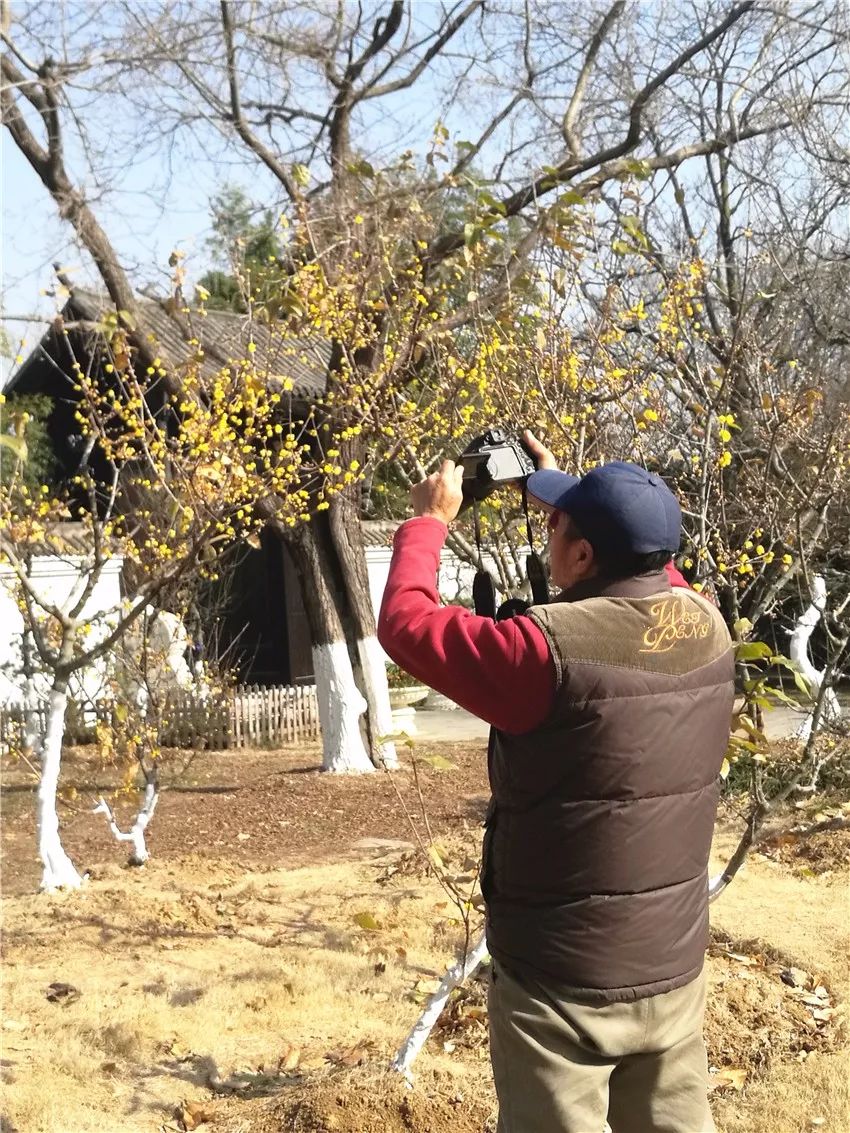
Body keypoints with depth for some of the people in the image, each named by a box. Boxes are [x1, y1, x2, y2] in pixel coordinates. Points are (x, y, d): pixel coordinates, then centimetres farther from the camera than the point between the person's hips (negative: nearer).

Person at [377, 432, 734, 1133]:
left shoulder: (550, 650, -24)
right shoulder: (707, 627, -6)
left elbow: (406, 622, -10)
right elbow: (642, 568, 18)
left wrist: (431, 520, 3)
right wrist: (573, 496, 21)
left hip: (562, 984, -6)